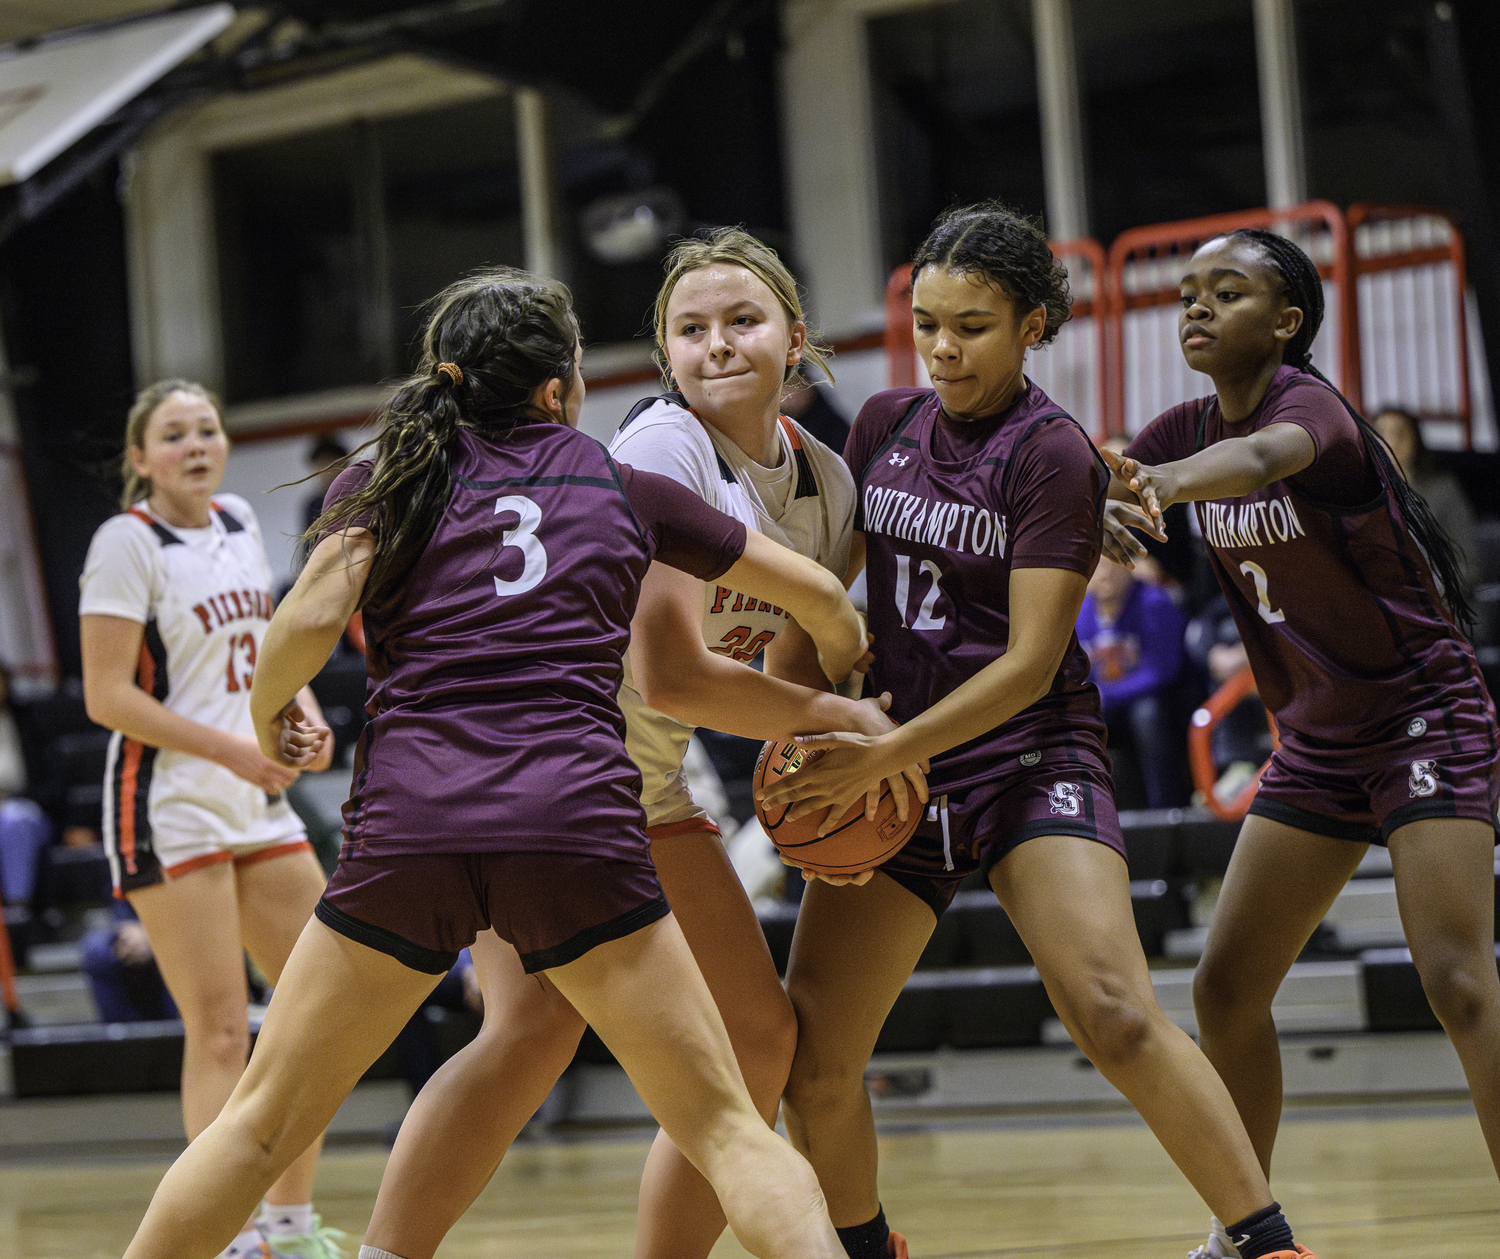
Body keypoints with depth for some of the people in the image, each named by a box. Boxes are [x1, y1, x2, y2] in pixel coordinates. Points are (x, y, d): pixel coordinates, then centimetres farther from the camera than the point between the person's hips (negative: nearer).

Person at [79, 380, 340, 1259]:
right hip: (168, 806, -8)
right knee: (221, 1031, -10)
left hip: (254, 801, 8)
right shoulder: (126, 542, -11)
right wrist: (232, 749, -19)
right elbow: (107, 697, -15)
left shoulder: (240, 523, 10)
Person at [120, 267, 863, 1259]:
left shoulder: (382, 483, 15)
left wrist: (269, 716, 19)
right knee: (723, 1125, 5)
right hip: (577, 822, -1)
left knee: (264, 1120, 14)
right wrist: (846, 682, 44)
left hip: (405, 827, 1)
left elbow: (311, 623, -1)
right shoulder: (624, 488, 17)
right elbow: (819, 594, 24)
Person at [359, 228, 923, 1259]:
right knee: (539, 1022, -26)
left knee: (761, 1038, 7)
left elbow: (791, 671, 15)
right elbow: (672, 677, -25)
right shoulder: (665, 449, -20)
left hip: (648, 786, 9)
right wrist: (841, 716, -12)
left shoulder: (826, 485, 5)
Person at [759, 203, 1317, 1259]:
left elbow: (1029, 661, -15)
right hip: (889, 772, 6)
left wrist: (886, 756, -22)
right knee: (810, 1062, 0)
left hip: (1029, 761, -6)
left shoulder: (1052, 453, -10)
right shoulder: (885, 425, 8)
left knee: (1116, 1016, -25)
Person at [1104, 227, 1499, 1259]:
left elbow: (1261, 455, -43)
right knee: (1226, 988, 5)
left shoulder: (1308, 402, -19)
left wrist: (1167, 481, -62)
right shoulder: (1192, 430, 4)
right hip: (1318, 741, 8)